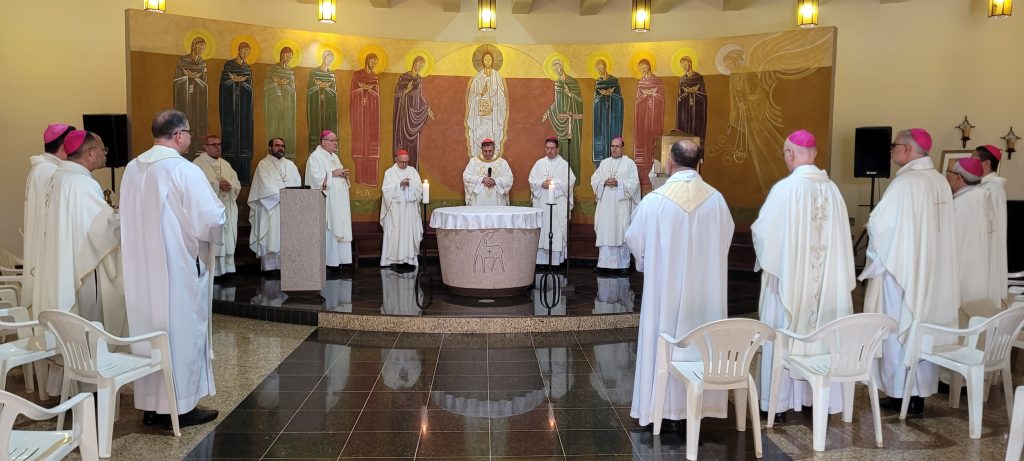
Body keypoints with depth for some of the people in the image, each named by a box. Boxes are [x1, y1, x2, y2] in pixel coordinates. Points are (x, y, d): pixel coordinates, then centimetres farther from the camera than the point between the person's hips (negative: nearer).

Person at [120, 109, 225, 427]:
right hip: (179, 267, -7)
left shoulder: (132, 169, 5)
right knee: (181, 331, 4)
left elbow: (128, 217, 12)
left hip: (141, 268, 7)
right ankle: (181, 406, 12)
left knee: (148, 330, 13)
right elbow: (210, 218, -18)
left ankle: (151, 405, 23)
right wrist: (219, 209, 3)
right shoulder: (184, 170, -16)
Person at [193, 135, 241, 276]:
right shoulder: (198, 163, -2)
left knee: (227, 242, 6)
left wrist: (229, 185, -10)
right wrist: (218, 185, -18)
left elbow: (237, 185, 11)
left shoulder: (225, 164, 17)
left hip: (227, 211, 6)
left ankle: (226, 270, 11)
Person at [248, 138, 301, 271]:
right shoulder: (264, 164, 2)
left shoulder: (290, 164, 17)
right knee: (272, 237, -6)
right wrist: (281, 196, -15)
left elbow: (298, 183, 9)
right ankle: (270, 268, -4)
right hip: (271, 208, -4)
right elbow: (266, 186, -10)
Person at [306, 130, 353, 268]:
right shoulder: (315, 157, -7)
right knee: (326, 230, -8)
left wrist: (344, 174, 1)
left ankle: (337, 259, 9)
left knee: (338, 229, 6)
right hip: (325, 202, -8)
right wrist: (333, 173, -19)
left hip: (338, 200, 8)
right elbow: (316, 177, -19)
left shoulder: (334, 156, 18)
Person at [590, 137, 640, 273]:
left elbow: (634, 182, -5)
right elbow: (594, 179, 9)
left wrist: (618, 183, -16)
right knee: (605, 232, 1)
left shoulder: (629, 163, 3)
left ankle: (624, 264, 5)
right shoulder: (604, 163, 14)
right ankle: (604, 263, 5)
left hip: (622, 204, -3)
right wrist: (604, 182, -10)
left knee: (622, 233, -2)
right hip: (605, 204, 3)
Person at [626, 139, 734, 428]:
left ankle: (661, 405, 15)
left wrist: (647, 259, 20)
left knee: (663, 341, 8)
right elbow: (726, 237, 8)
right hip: (705, 286, 2)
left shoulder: (655, 200, -13)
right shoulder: (716, 199, -5)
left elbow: (634, 239, -1)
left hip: (665, 285, -2)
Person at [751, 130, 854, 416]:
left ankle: (780, 400, 13)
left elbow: (763, 232, -12)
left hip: (789, 276, -4)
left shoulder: (785, 188, -16)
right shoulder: (831, 188, -1)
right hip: (825, 278, 5)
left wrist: (757, 233, 11)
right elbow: (840, 237, 3)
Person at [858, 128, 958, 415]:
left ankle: (901, 393, 10)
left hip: (901, 269, -7)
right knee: (922, 327, 13)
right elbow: (934, 228, 10)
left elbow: (880, 225, -19)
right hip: (931, 271, 7)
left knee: (898, 329, 3)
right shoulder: (940, 182, 5)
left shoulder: (905, 182, -19)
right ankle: (919, 391, 21)